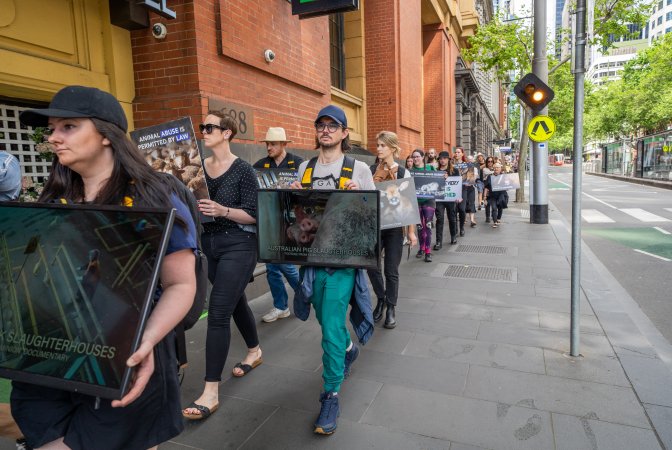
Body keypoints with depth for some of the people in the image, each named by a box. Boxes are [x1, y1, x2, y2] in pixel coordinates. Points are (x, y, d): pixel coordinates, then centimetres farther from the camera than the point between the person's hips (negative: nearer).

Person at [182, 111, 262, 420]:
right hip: (209, 243, 7)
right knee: (235, 301, 21)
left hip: (238, 245, -6)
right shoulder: (199, 168, 6)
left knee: (218, 312, -10)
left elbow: (254, 214, -12)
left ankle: (211, 392, -1)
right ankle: (254, 352, 44)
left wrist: (223, 210, -27)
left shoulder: (242, 170, -10)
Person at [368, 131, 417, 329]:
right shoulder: (370, 171, 2)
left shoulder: (403, 173, -3)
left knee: (391, 270, 4)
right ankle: (381, 298, 30)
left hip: (394, 227, -2)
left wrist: (411, 231, -3)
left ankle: (391, 308, 22)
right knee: (371, 265, 3)